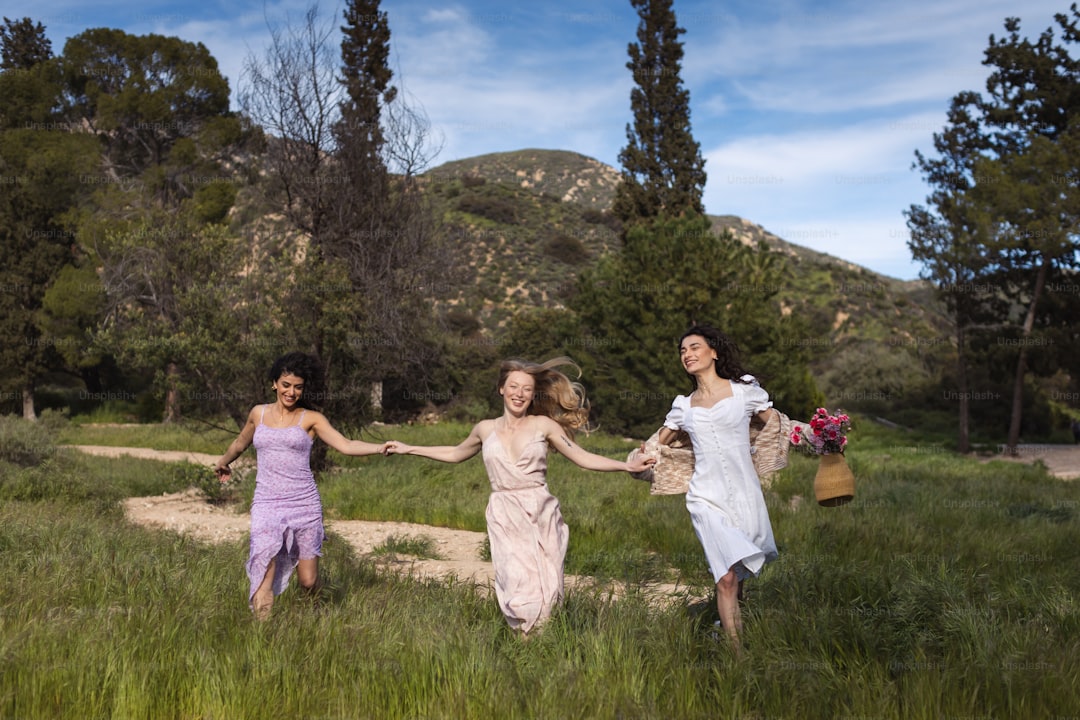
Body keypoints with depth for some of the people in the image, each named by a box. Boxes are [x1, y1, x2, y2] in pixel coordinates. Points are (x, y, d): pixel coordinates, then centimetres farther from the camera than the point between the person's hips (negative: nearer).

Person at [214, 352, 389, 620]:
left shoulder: (311, 419, 2)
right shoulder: (258, 413, 10)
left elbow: (346, 445, -10)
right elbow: (240, 443, 31)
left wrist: (381, 447, -25)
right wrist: (222, 463, 48)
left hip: (304, 504, -1)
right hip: (267, 505, 1)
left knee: (308, 582, 4)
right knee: (264, 578, -12)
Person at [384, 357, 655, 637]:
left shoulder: (543, 425, 4)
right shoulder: (485, 429, 10)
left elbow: (583, 458, 3)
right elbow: (456, 453, 28)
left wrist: (627, 465, -6)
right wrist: (409, 449, 29)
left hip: (541, 514, 0)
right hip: (505, 518, 1)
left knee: (546, 585, -3)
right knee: (519, 584, -11)